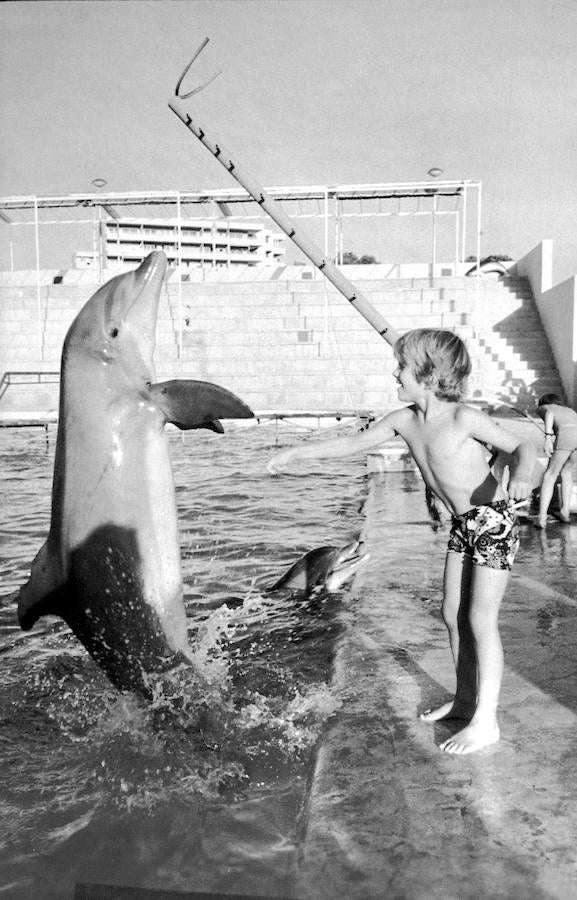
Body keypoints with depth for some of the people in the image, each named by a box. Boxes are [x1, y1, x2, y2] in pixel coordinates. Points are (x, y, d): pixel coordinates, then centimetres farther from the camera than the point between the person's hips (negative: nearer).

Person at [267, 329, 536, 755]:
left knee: (481, 620, -4)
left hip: (495, 521, -7)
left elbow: (523, 446, -15)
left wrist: (520, 475, -38)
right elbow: (353, 443, 6)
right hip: (462, 525, 7)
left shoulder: (464, 419, -23)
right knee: (454, 615, 12)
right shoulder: (404, 420, -3)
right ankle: (465, 699, 29)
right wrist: (296, 452, 6)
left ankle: (485, 721, 8)